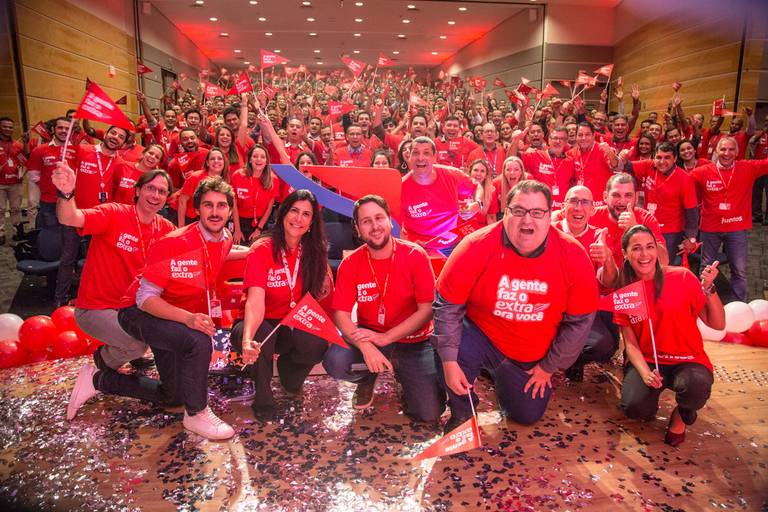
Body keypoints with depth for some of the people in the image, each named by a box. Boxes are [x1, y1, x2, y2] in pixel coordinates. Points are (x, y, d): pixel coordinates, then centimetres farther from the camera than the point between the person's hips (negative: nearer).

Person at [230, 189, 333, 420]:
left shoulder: (314, 252, -4)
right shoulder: (262, 250, -17)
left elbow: (324, 297, 5)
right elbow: (255, 301, -31)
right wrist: (247, 339, -47)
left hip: (295, 327, 3)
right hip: (262, 324, -2)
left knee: (317, 345, -30)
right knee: (261, 335, -37)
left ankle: (287, 366, 8)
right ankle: (263, 396, -8)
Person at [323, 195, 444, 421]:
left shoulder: (415, 255, -13)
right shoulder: (350, 264, -7)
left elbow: (427, 309, -14)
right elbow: (341, 314, -11)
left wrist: (385, 338, -20)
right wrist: (365, 345, -30)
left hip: (413, 341, -1)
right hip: (369, 337, 1)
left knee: (430, 413, -14)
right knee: (335, 361, -29)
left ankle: (401, 373, 21)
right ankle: (368, 380, 9)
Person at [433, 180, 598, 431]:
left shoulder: (573, 256, -19)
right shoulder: (477, 247, -25)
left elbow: (578, 320, -8)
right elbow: (447, 305, -19)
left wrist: (549, 367, -2)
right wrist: (449, 361, -23)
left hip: (533, 356, 3)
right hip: (481, 337, -2)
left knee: (527, 416, 12)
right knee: (454, 349, -33)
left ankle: (497, 373, 43)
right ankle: (461, 414, 1)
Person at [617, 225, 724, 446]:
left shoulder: (682, 278, -8)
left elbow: (718, 324, -7)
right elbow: (630, 343, -2)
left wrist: (709, 288, -22)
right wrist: (645, 372, -20)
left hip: (687, 361, -1)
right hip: (646, 361, 1)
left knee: (694, 387, -35)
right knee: (634, 407, -27)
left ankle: (681, 416, 3)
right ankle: (650, 405, 13)